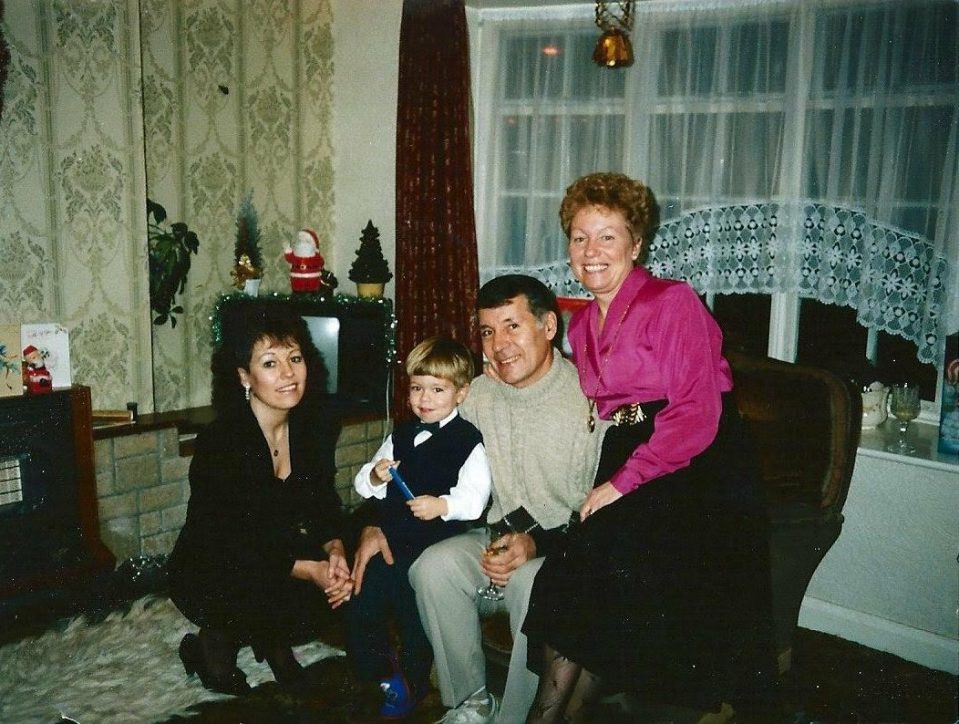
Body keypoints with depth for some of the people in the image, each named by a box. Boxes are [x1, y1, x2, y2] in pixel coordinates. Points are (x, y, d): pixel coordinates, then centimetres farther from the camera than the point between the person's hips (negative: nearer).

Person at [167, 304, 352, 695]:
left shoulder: (316, 426, -7)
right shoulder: (218, 443, -26)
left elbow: (324, 503, 3)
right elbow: (227, 545, -24)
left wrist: (334, 550, -18)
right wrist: (307, 570, -28)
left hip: (275, 555, 6)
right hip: (210, 575, -6)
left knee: (344, 579, -18)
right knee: (300, 602, -29)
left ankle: (272, 640, 11)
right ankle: (216, 642, 3)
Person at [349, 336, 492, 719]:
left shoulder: (468, 440, -6)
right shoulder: (401, 435, 13)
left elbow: (475, 495, -16)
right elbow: (364, 482, 18)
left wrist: (442, 505, -31)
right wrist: (374, 475, -4)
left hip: (435, 540, -6)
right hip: (390, 535, 6)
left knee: (412, 606, -4)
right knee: (361, 597, 9)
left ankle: (411, 685, 21)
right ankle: (376, 671, 32)